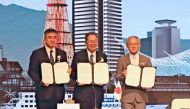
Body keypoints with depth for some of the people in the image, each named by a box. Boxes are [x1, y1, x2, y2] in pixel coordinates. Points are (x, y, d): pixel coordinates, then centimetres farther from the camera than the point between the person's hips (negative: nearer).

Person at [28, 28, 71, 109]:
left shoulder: (62, 53, 13)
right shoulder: (37, 53, 2)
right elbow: (32, 71, -2)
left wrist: (68, 72, -8)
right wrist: (40, 82, -18)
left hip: (58, 92, 4)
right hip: (44, 92, -3)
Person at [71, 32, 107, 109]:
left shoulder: (102, 56, 11)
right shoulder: (78, 55, 3)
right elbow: (72, 71, 4)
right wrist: (77, 80, -14)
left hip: (97, 91, 3)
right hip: (82, 91, -3)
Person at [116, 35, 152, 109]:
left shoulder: (146, 60, 11)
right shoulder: (122, 60, 8)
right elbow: (117, 77, 6)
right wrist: (122, 75, -16)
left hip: (141, 94, 1)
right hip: (127, 94, -1)